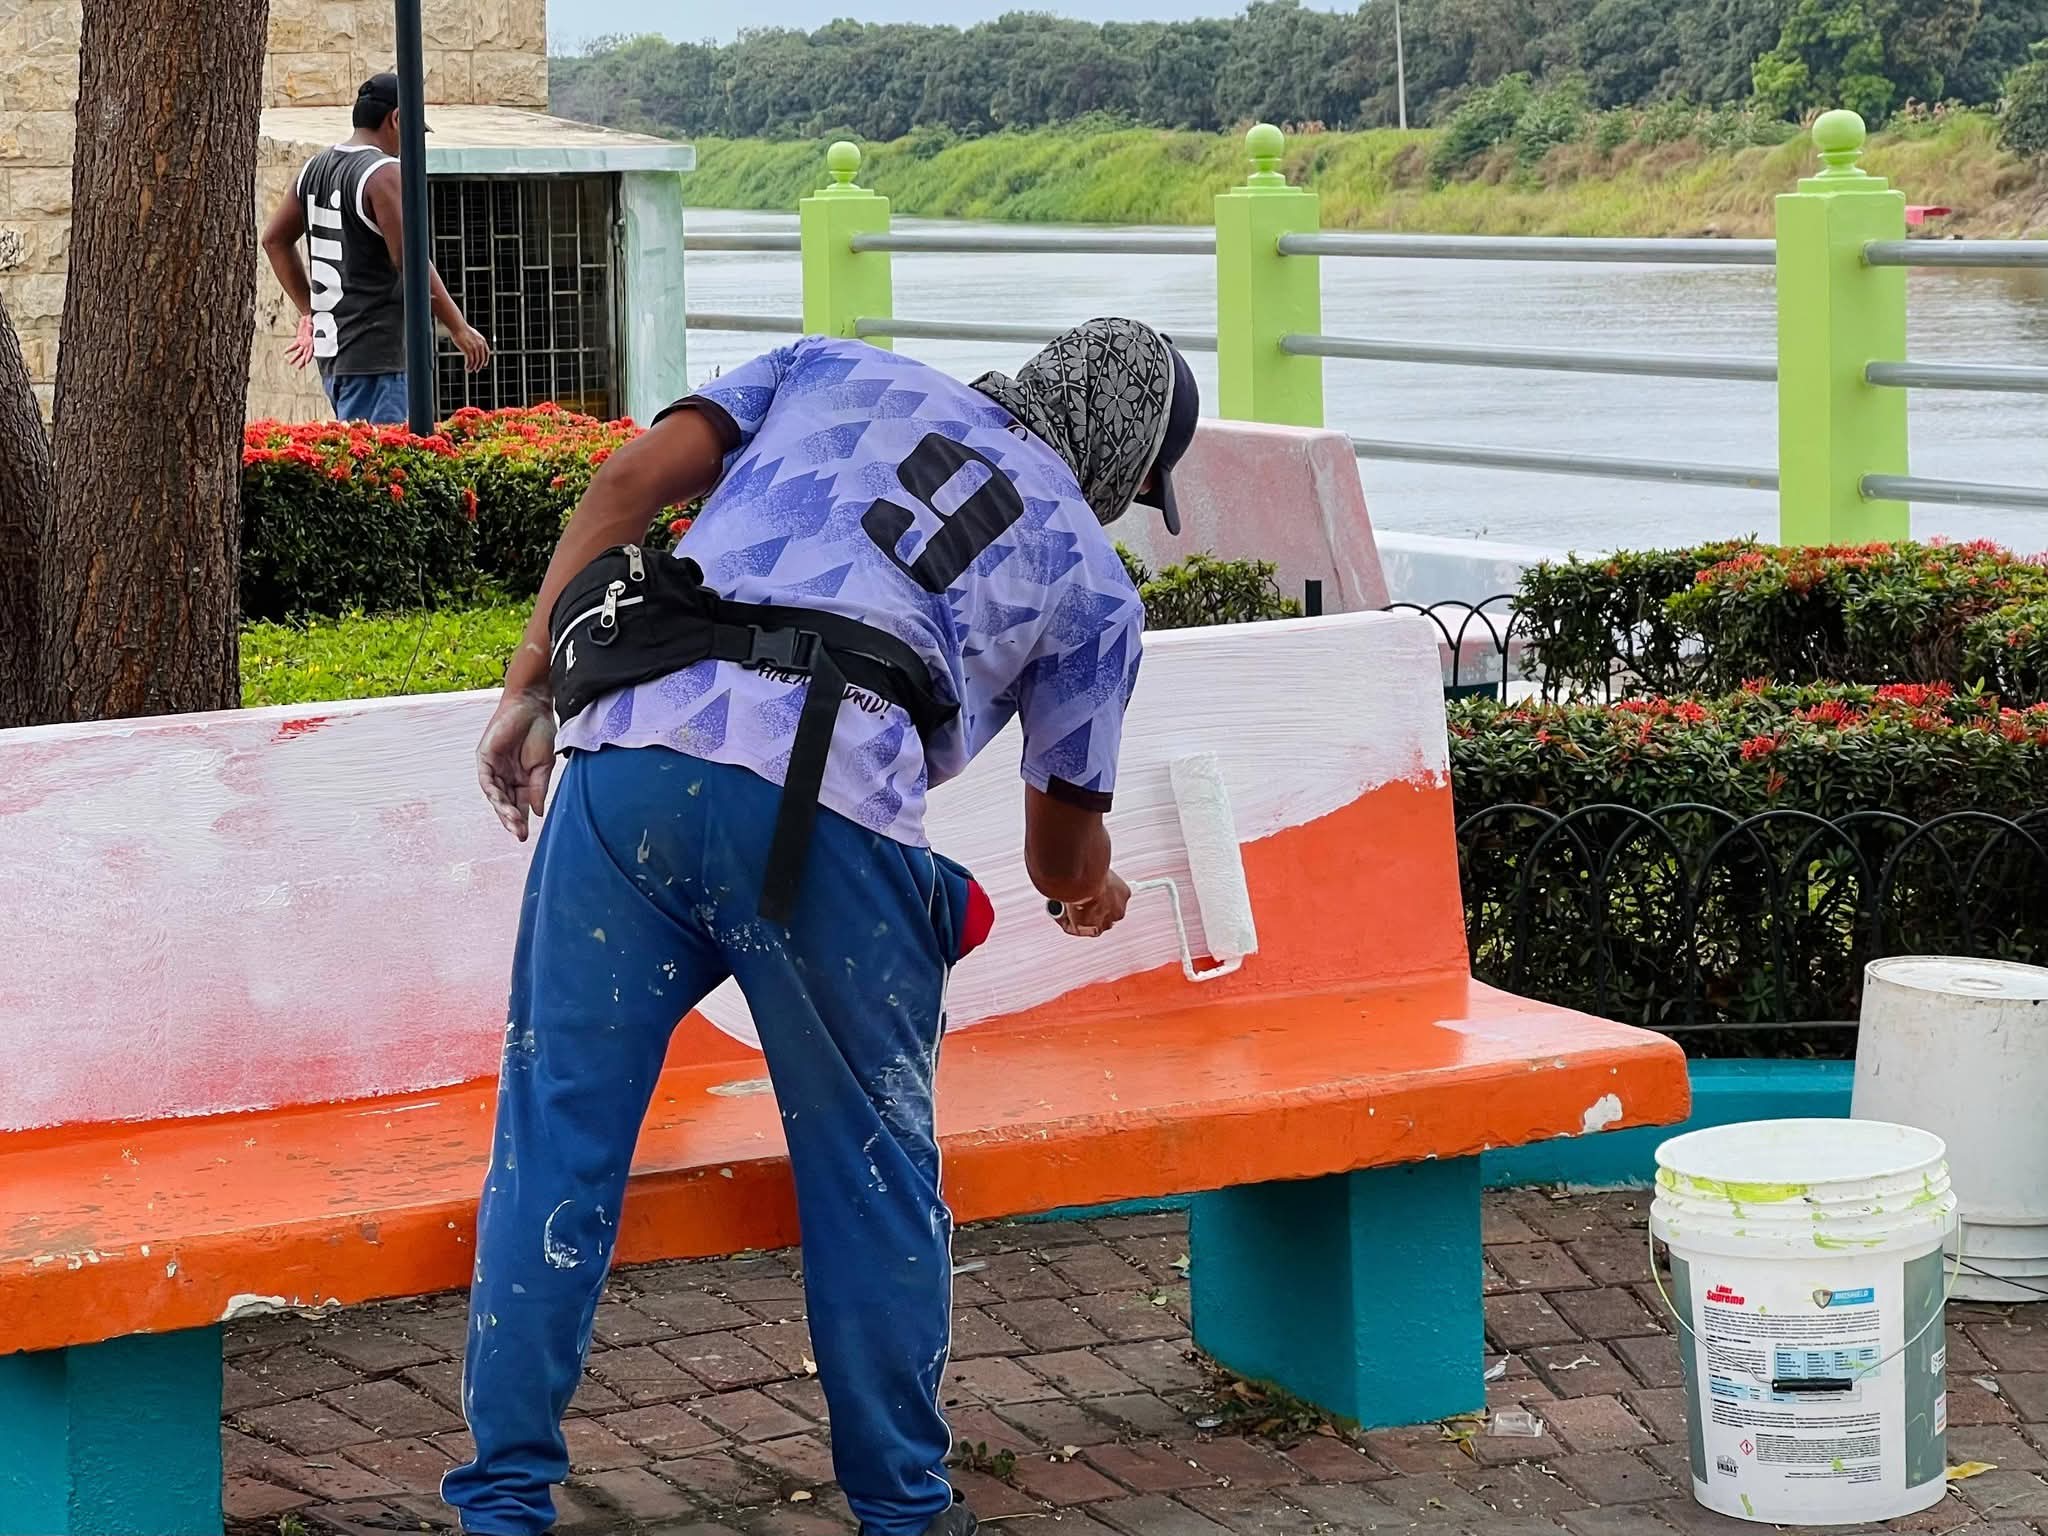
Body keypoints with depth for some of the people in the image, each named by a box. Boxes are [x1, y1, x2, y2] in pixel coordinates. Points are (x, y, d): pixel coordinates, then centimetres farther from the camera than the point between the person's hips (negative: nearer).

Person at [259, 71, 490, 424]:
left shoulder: (316, 167, 13)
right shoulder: (384, 173, -13)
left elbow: (274, 239, 21)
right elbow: (409, 260, -18)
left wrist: (309, 312, 24)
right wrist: (458, 327, -10)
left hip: (330, 344, 9)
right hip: (374, 352, -9)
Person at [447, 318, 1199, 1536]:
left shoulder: (842, 372, 29)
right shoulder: (1091, 575, 24)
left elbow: (631, 483, 15)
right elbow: (1064, 848, 32)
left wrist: (530, 689, 15)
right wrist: (1092, 891, 56)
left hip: (628, 745, 2)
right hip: (823, 802, -2)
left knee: (557, 1140, 8)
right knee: (875, 1171, 14)